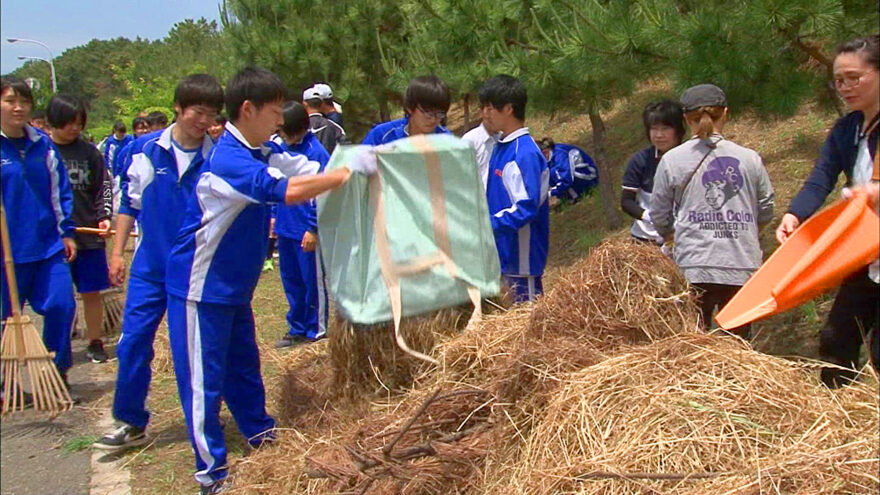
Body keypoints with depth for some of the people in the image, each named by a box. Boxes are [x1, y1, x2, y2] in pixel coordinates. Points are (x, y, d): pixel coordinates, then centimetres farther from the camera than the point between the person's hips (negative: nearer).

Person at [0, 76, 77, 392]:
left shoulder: (43, 144, 7)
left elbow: (60, 190, 14)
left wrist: (66, 231, 11)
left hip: (48, 246, 4)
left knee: (61, 307, -1)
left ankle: (57, 374, 17)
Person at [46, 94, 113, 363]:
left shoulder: (89, 152, 3)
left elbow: (103, 187, 8)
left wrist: (104, 217, -6)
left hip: (89, 233, 1)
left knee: (91, 291, 8)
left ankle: (95, 343, 22)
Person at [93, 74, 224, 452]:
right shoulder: (146, 149, -3)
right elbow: (129, 203, 6)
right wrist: (117, 252, 4)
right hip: (151, 267, 2)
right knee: (133, 343, 3)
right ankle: (131, 423, 19)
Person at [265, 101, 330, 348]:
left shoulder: (316, 153, -15)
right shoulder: (279, 146, 7)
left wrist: (313, 229, -14)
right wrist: (274, 216, 14)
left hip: (306, 230, -7)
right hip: (285, 226, 7)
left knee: (312, 280, 5)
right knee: (290, 279, 15)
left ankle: (317, 329, 18)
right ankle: (297, 328, 27)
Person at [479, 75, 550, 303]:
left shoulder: (526, 154, -18)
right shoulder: (500, 146, 11)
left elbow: (527, 208, -24)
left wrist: (488, 223, -24)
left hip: (521, 257, -9)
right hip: (501, 253, 9)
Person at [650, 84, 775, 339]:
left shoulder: (671, 160, 0)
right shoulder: (750, 158, 4)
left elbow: (659, 216, 7)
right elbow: (766, 211, 12)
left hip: (694, 270, -1)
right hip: (743, 266, 2)